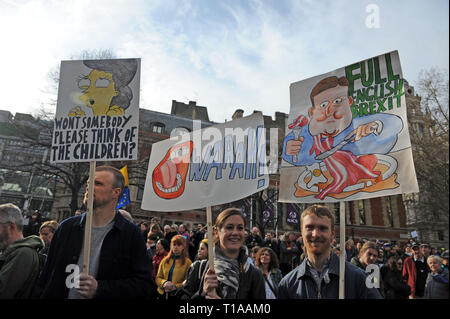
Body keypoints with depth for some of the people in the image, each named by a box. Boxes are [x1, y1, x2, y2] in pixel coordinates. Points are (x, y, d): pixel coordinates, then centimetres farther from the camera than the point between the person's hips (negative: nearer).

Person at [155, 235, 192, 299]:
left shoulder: (187, 262, -3)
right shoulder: (165, 260, 9)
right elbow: (158, 278, 11)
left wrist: (176, 286, -18)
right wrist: (164, 283, -9)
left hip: (178, 295, -3)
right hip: (163, 294, 3)